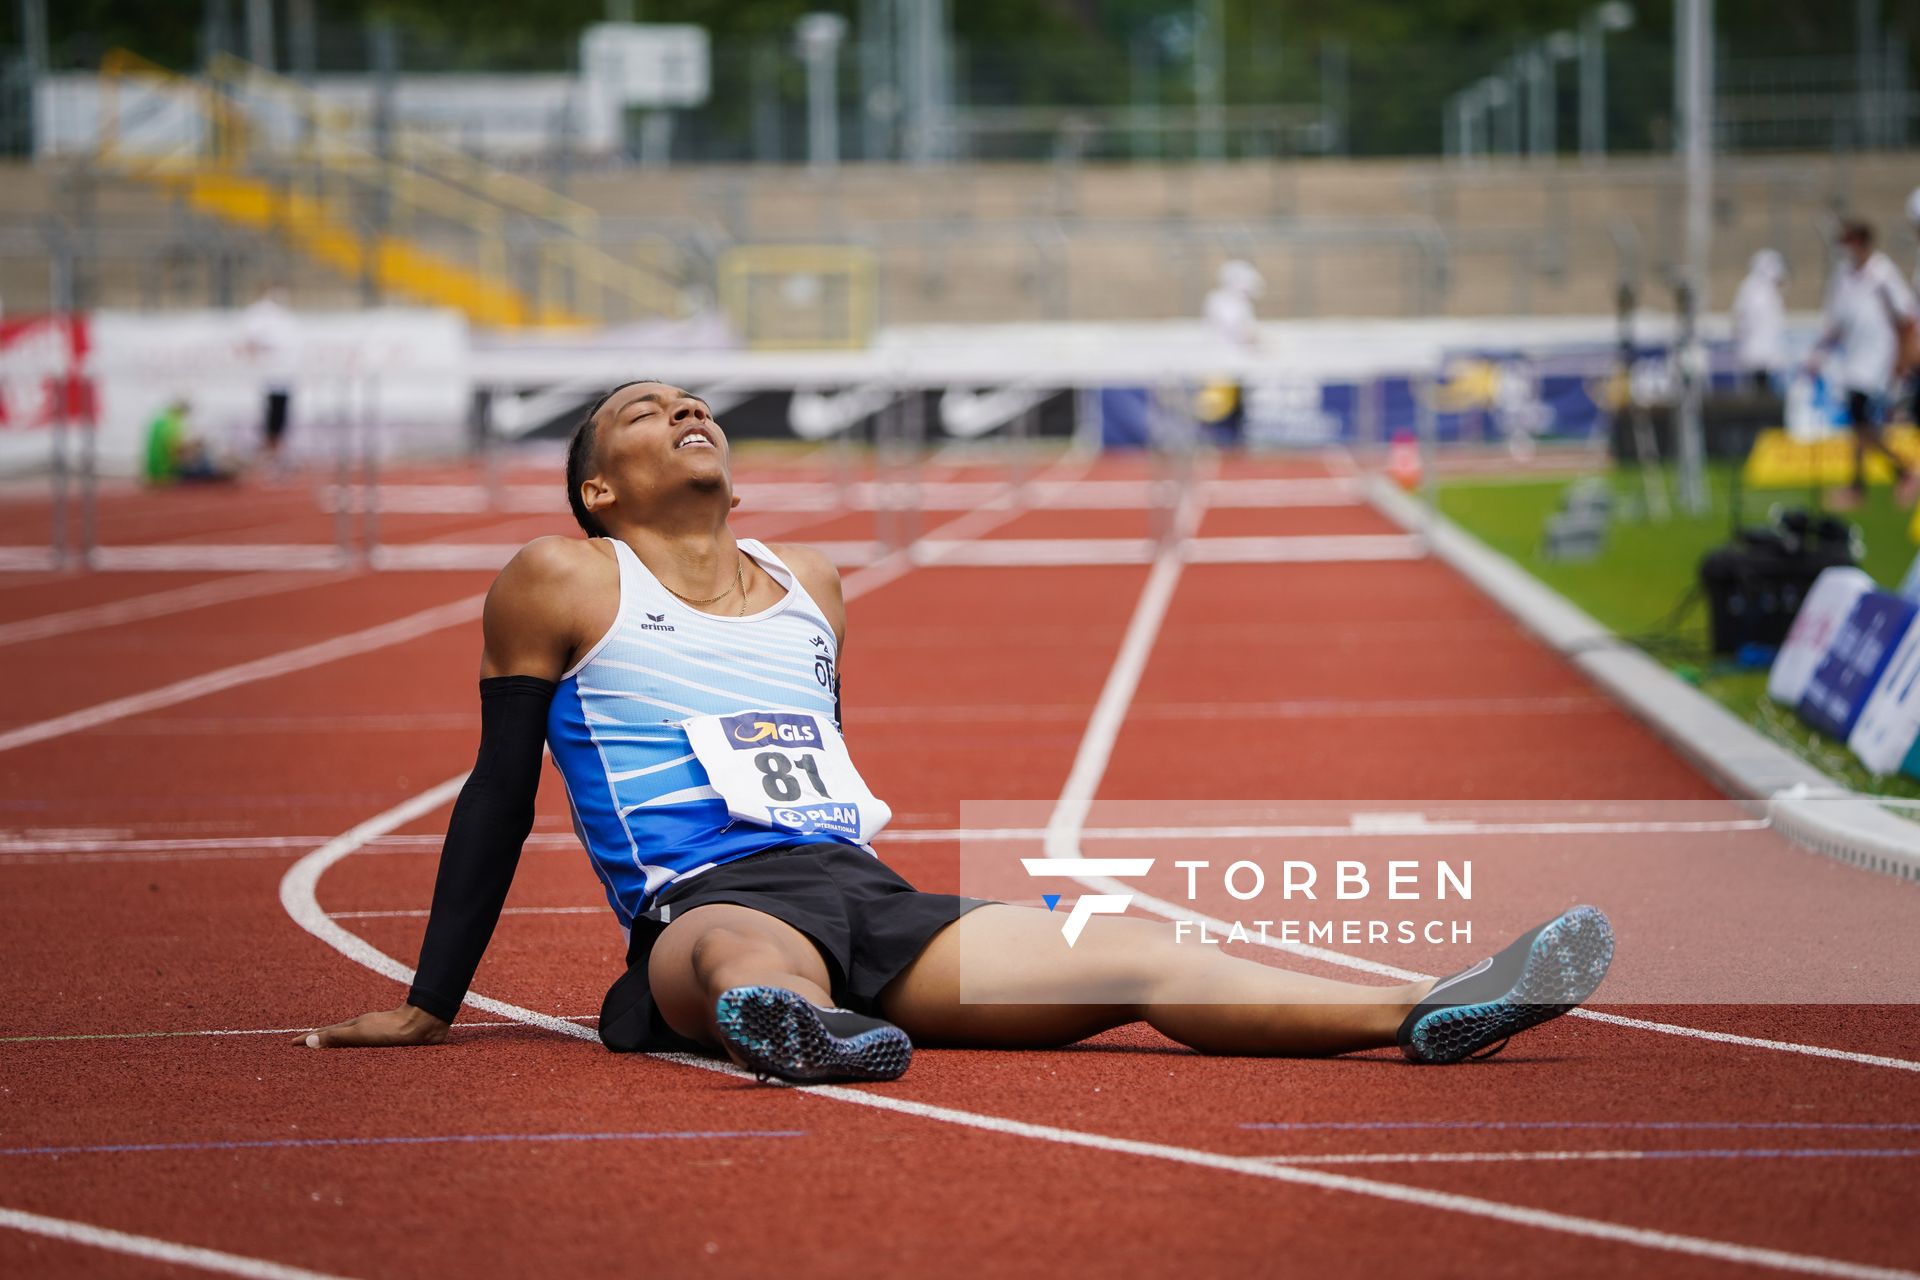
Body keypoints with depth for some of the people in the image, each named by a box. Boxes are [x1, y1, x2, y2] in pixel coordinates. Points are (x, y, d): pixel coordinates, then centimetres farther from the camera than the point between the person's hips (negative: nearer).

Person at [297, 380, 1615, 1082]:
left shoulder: (810, 582, 26)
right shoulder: (560, 584, 9)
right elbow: (501, 795, 10)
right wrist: (430, 1006, 9)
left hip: (864, 893, 6)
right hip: (704, 903, -6)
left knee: (1130, 953, -16)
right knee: (762, 959, -44)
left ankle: (1418, 1010, -34)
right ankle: (789, 1028, -82)